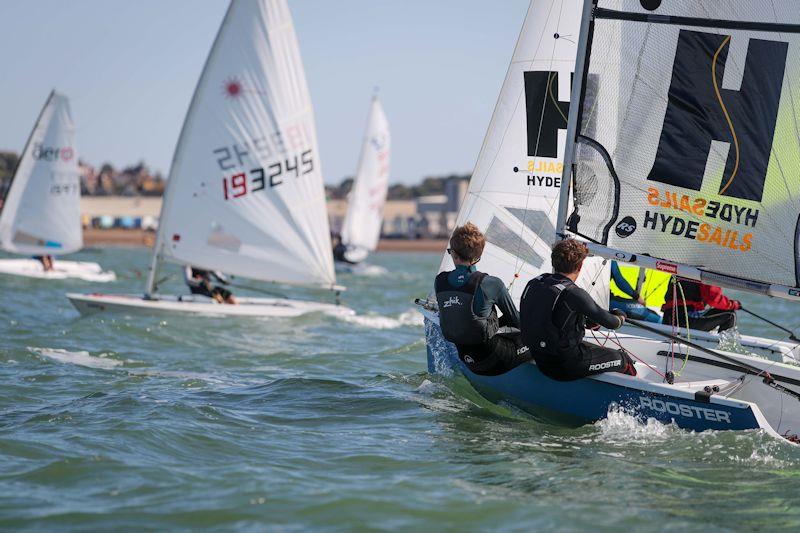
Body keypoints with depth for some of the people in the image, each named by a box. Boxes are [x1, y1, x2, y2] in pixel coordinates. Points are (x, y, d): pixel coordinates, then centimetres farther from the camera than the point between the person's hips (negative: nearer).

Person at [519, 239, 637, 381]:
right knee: (624, 360, 10)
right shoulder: (574, 294, -24)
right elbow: (609, 322, -13)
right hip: (566, 367, -8)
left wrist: (588, 322, 20)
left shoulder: (533, 284, -2)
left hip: (541, 361, 8)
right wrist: (620, 317, 11)